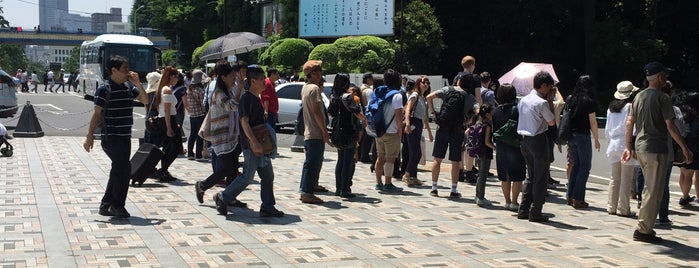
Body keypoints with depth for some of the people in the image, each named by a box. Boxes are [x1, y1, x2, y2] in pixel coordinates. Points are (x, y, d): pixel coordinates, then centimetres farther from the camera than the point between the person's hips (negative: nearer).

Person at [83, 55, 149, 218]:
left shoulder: (128, 90, 10)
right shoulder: (104, 90, -10)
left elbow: (145, 100, 11)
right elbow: (96, 114, -10)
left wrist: (137, 83, -1)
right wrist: (90, 136, -12)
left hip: (125, 137, 8)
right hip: (110, 137, -8)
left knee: (118, 171, 12)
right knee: (124, 169, -15)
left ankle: (106, 206, 22)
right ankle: (117, 206, -3)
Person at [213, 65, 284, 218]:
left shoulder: (257, 99, 15)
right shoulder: (247, 98, -14)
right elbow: (244, 122, -23)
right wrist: (255, 142, -31)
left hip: (260, 145, 9)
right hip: (251, 145, -9)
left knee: (268, 175, 8)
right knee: (247, 177, -4)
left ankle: (267, 207, 12)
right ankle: (223, 198, 9)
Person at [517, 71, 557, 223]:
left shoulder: (523, 100, 9)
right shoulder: (542, 102, -14)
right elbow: (552, 122, -6)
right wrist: (550, 101, -2)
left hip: (525, 140, 8)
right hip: (539, 140, -8)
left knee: (531, 176, 16)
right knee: (541, 178, 0)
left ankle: (523, 210, 14)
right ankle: (535, 212, 0)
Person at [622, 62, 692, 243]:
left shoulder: (639, 97, 11)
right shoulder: (662, 98, -12)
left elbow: (629, 123, 12)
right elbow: (670, 126, -15)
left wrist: (629, 146, 19)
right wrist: (684, 148, -9)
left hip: (640, 148, 8)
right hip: (656, 150, -8)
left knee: (649, 189, 18)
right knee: (654, 192, -2)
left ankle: (645, 226, 19)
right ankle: (643, 230, -1)